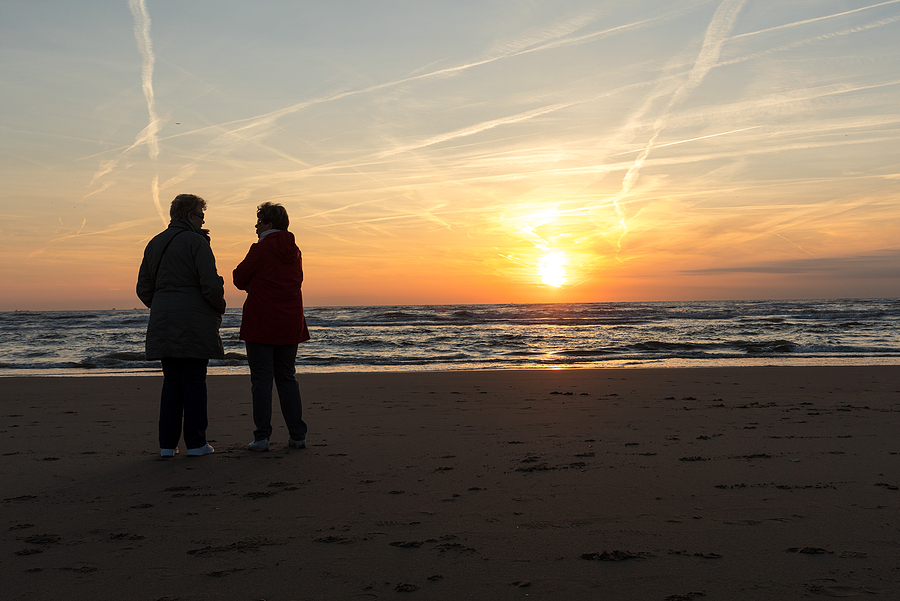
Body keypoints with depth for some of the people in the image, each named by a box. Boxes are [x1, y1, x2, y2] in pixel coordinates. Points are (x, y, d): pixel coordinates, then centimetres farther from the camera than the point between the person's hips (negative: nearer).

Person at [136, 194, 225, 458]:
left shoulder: (154, 244, 14)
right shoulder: (196, 242, -7)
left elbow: (143, 289, 16)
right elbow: (211, 285, -14)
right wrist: (219, 309, 2)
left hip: (163, 324, 6)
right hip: (194, 324, -6)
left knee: (171, 381, 10)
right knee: (194, 381, 0)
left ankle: (167, 443, 10)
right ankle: (196, 443, 5)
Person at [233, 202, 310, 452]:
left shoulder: (260, 249, -9)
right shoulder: (294, 250, 10)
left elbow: (240, 279, -3)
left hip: (260, 323, -6)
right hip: (290, 323, 6)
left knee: (261, 379, -1)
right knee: (287, 378, 11)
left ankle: (262, 437, 1)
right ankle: (297, 435, 11)